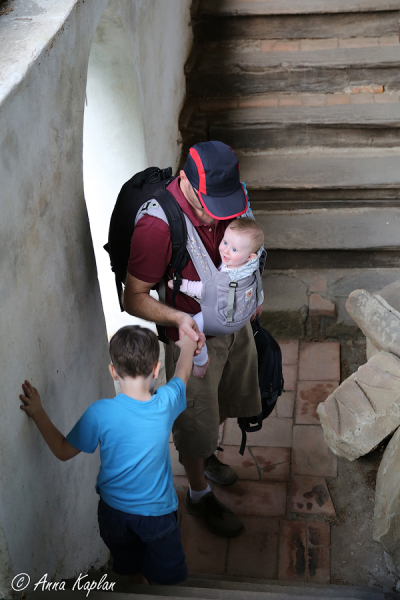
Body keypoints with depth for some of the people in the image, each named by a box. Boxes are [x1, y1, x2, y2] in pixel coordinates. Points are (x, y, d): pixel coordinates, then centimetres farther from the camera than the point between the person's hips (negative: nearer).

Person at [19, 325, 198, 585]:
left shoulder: (100, 413, -26)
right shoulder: (166, 403, -22)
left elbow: (64, 451, -10)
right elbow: (183, 374, 2)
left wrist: (38, 413, -4)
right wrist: (187, 346, 21)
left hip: (114, 512, 2)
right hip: (157, 513, -1)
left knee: (133, 572, 30)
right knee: (167, 579, 22)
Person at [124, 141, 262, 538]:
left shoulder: (232, 195, -13)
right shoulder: (157, 226, -34)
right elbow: (134, 298, -24)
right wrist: (178, 317, -40)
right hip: (193, 337, -6)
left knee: (222, 404, 27)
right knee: (195, 421, 13)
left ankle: (204, 455, 57)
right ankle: (199, 495, 39)